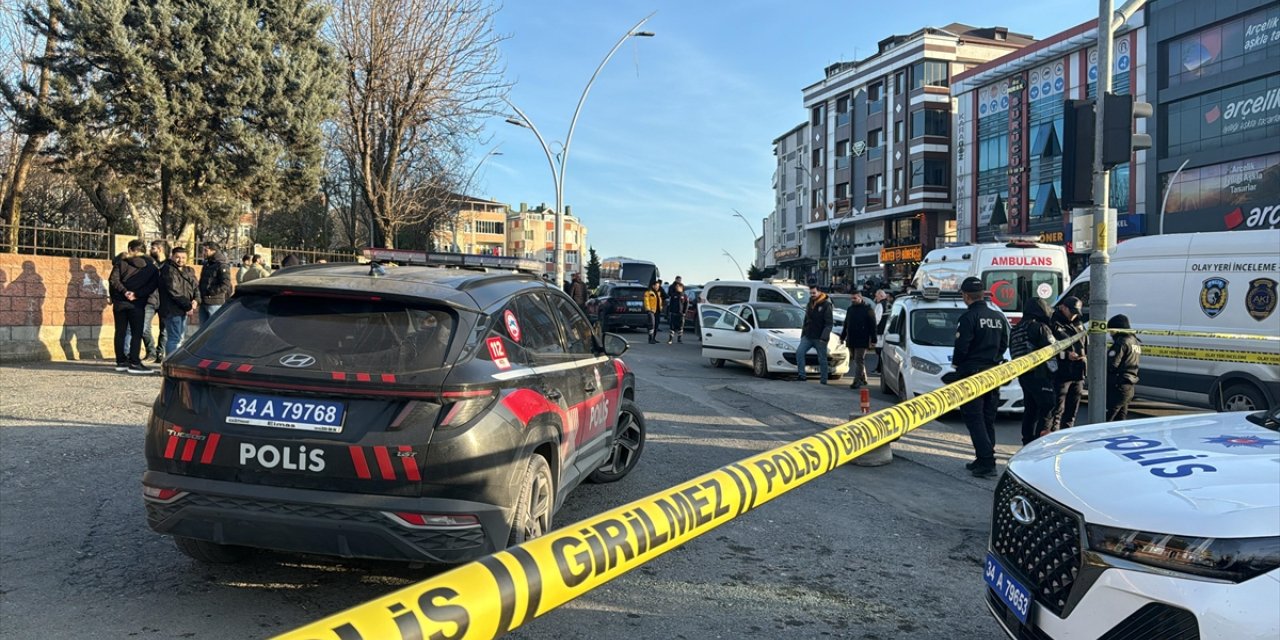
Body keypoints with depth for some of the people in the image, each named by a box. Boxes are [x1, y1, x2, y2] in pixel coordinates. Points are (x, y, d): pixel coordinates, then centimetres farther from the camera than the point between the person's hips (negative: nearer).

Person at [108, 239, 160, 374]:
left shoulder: (122, 262, 4)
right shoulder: (151, 266, 2)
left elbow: (113, 279, -9)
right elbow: (153, 285, -9)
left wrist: (124, 291, -10)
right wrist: (137, 294, -12)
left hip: (119, 302, 2)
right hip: (137, 303, -2)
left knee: (120, 332, 10)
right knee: (136, 333, 0)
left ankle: (121, 362, 13)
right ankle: (134, 363, -7)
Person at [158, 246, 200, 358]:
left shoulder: (189, 271, 15)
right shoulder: (168, 271, -11)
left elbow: (196, 286, 9)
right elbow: (174, 291, -18)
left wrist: (196, 300, -11)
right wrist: (188, 305, -16)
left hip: (183, 310, 9)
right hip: (172, 310, -9)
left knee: (181, 337, 16)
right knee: (174, 338, -10)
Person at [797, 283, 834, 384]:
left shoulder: (826, 305, -8)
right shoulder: (810, 304, 15)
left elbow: (829, 323, -13)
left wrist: (824, 337, -21)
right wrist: (803, 334, 18)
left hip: (819, 337, -6)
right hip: (808, 336, 6)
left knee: (822, 359, 1)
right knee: (799, 351, -13)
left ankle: (823, 380, 8)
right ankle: (801, 374, -12)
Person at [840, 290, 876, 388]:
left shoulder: (868, 309, -5)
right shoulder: (850, 309, 15)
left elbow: (873, 326, -7)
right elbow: (846, 324, 22)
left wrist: (873, 340, -12)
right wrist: (842, 336, 20)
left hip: (862, 341, -7)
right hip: (851, 340, 7)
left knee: (859, 360, -9)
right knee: (857, 360, 11)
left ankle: (857, 381, -10)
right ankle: (863, 378, 23)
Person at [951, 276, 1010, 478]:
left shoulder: (968, 318, -14)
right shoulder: (999, 317, 9)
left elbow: (961, 347, -16)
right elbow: (1004, 345, 14)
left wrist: (956, 364, 2)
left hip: (972, 374, -7)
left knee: (974, 419, -4)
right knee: (988, 419, 14)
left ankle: (987, 462, -12)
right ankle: (984, 459, 18)